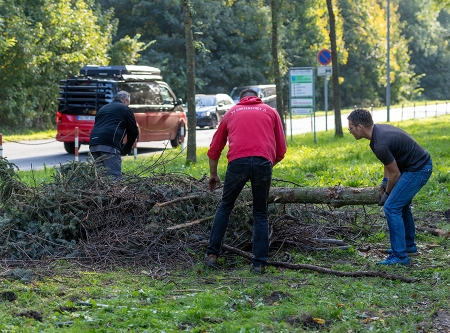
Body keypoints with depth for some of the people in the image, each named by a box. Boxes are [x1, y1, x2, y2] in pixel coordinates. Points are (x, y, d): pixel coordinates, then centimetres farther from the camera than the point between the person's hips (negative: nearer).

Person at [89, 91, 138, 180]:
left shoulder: (103, 108, 31)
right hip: (109, 145, -7)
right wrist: (127, 148, 30)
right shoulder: (125, 109, 12)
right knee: (115, 176, -11)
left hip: (93, 144, 7)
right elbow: (134, 132, 13)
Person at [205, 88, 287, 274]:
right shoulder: (271, 112, 24)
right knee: (260, 214, 13)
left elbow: (215, 148, 27)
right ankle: (259, 263, 8)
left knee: (225, 207, 17)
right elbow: (281, 150, 17)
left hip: (237, 162, 0)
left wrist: (213, 174, 37)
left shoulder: (231, 113, 25)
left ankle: (212, 254, 12)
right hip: (263, 163, 0)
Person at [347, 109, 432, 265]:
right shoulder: (379, 129, 3)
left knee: (392, 207, -10)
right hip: (422, 164, 10)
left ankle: (399, 256, -7)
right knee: (401, 204, 24)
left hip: (418, 169, -10)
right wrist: (385, 181, 16)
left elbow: (395, 173, -16)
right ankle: (409, 244, 37)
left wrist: (387, 194, 0)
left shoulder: (380, 145, -26)